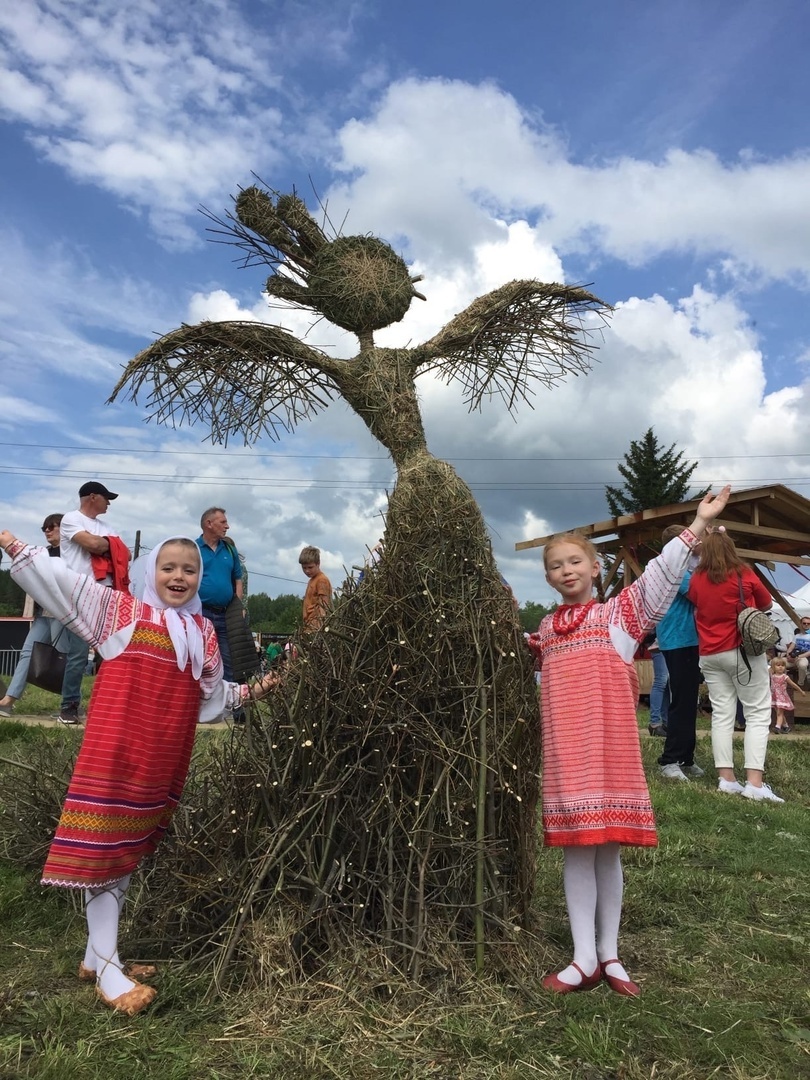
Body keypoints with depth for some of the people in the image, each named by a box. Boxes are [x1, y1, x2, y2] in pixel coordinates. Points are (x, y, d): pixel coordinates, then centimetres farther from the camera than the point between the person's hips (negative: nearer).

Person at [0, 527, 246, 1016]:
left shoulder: (203, 633, 16)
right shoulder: (120, 609, 3)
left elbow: (213, 692, 23)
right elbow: (61, 579, -1)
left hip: (166, 756, 5)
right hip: (117, 747, -5)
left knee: (132, 845, 13)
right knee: (104, 846, -5)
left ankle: (98, 952, 27)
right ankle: (106, 966, 4)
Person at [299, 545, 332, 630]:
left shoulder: (322, 580, -8)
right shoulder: (312, 580, 19)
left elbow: (323, 607, -14)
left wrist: (318, 627, -21)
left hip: (316, 626, -9)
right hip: (309, 625, 9)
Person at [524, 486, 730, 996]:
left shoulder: (619, 613, 3)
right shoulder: (545, 629, 14)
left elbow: (662, 574, -9)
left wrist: (698, 524, -18)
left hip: (610, 744, -2)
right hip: (565, 749, 3)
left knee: (608, 848, 6)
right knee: (576, 848, 5)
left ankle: (609, 954, 21)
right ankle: (586, 958, 14)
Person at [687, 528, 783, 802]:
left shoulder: (696, 579, 1)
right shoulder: (743, 574, -5)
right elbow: (766, 604, 11)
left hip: (709, 655, 3)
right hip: (743, 651, -3)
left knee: (721, 714, 6)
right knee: (758, 714, 0)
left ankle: (726, 778, 6)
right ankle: (754, 782, -7)